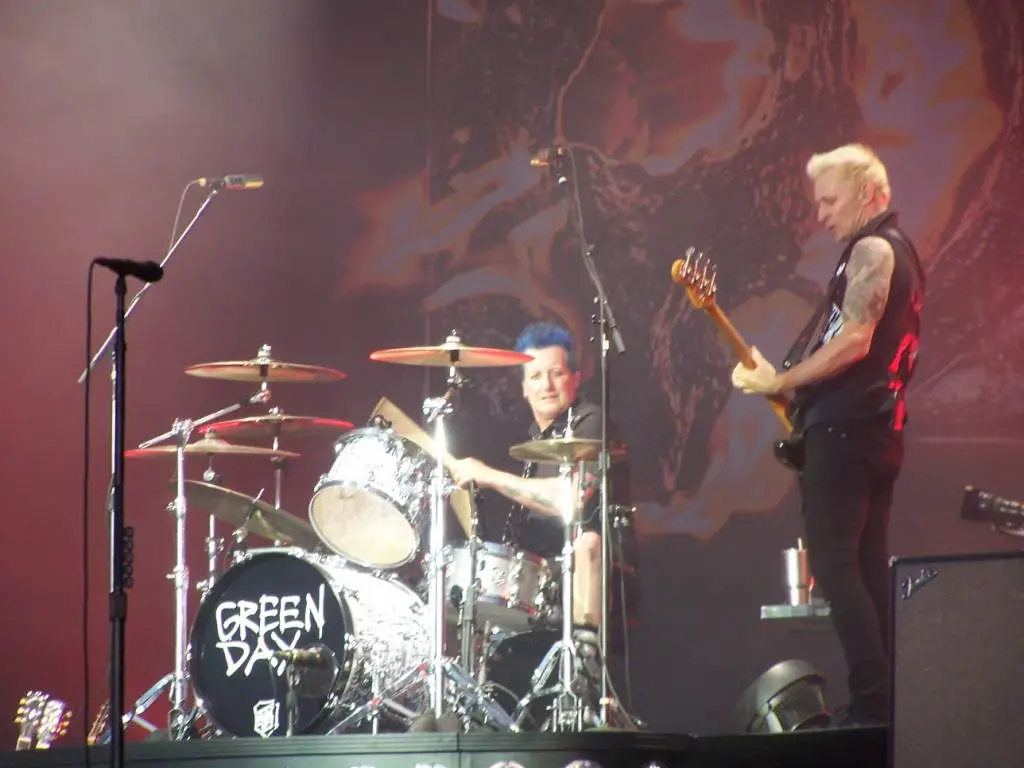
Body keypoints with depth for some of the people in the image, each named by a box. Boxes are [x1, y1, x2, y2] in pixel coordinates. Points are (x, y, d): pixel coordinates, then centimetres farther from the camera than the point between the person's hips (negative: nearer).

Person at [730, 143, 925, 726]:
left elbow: (853, 341, -20)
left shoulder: (871, 249, -10)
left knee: (833, 563, -12)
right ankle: (892, 699, 10)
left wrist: (779, 382, -13)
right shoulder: (900, 252, 21)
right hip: (882, 429, 10)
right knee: (870, 567, 10)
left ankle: (873, 702, -17)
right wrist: (794, 385, 18)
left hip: (844, 427, -10)